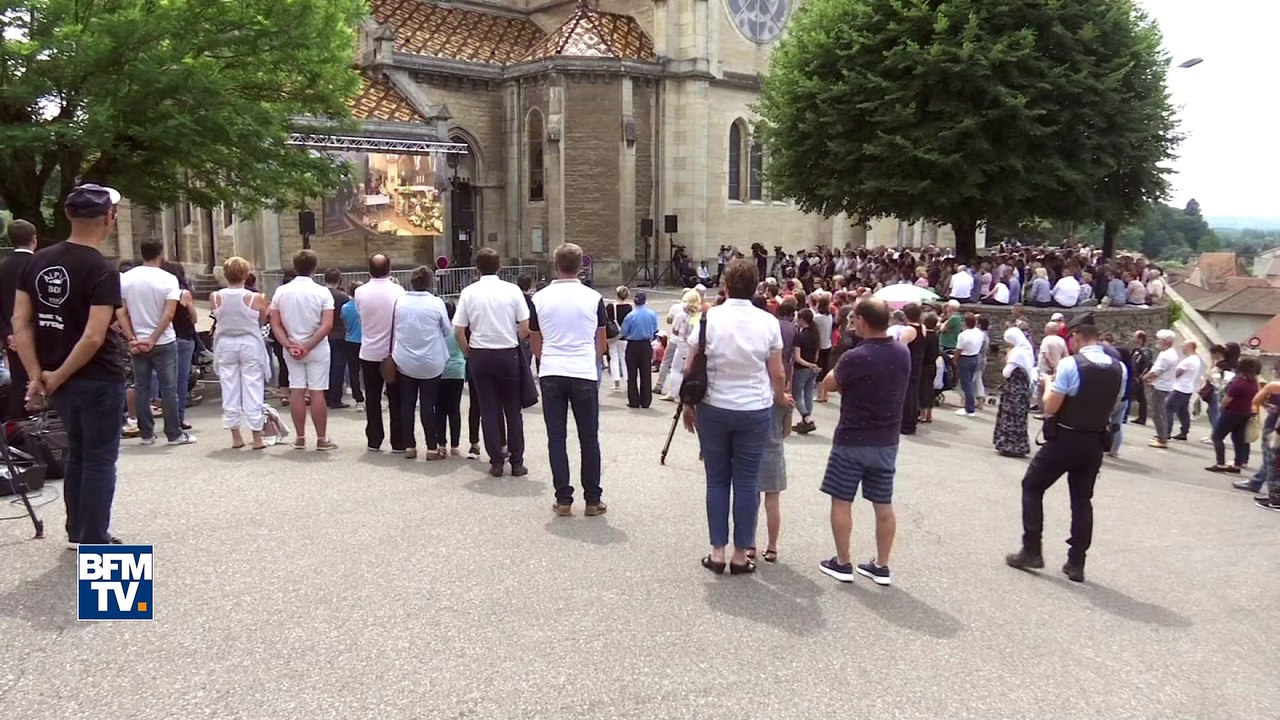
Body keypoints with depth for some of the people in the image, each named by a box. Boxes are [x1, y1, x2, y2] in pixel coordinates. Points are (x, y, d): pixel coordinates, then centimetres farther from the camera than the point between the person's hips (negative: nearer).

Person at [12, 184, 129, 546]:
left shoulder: (39, 261, 4)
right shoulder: (102, 270, -16)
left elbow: (20, 323, 2)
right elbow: (93, 337, -23)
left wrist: (37, 375, 0)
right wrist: (57, 377, -12)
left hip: (59, 377, 7)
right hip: (98, 378, -7)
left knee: (77, 452, 21)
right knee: (100, 458, 4)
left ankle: (76, 532, 29)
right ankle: (95, 542, 10)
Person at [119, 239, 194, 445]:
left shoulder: (125, 278, 0)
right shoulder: (168, 279, -9)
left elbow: (121, 312, -4)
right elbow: (169, 314, -16)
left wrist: (132, 339, -4)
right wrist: (153, 340, -14)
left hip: (137, 343, 3)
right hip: (164, 343, -3)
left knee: (142, 389, 10)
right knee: (169, 389, 3)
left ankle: (147, 434, 15)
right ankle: (174, 434, 6)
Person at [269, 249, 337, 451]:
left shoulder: (281, 292, 2)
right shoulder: (322, 292, -9)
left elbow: (275, 324, -2)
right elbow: (327, 325, -16)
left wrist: (289, 345, -8)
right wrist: (308, 346, -14)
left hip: (291, 350, 3)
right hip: (317, 350, -3)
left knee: (297, 391, 7)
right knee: (317, 392, -1)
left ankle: (300, 438, 12)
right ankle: (322, 439, 4)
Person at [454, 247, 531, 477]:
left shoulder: (469, 292, -2)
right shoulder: (512, 290, -5)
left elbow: (459, 330, -3)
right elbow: (525, 327, -6)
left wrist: (468, 353, 10)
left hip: (480, 355, 1)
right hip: (508, 354, -1)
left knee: (489, 409, 8)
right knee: (513, 410, 8)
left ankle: (496, 462, 8)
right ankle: (516, 462, 9)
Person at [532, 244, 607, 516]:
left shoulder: (540, 298, 4)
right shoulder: (593, 298, 0)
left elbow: (536, 345, 12)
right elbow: (601, 345, 9)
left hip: (550, 374, 1)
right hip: (584, 374, -1)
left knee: (556, 437, 7)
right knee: (589, 438, 7)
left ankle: (563, 500, 8)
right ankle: (592, 500, 11)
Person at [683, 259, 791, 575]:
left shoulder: (709, 318, -6)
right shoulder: (768, 322, -4)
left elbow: (690, 369, -4)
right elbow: (777, 375, 0)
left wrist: (688, 404, 10)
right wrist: (781, 398, 20)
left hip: (713, 409, 0)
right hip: (755, 410, 0)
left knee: (717, 480, 11)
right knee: (746, 482, 7)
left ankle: (717, 552, 14)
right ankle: (741, 554, 13)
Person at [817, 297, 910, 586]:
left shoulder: (856, 357, -22)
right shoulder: (903, 353, -1)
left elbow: (829, 384, -6)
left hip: (852, 440, -6)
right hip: (887, 441, 6)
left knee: (841, 501, 8)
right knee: (883, 505, 12)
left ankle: (843, 563, 14)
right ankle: (881, 566, 20)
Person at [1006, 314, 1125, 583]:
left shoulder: (1069, 364, -17)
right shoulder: (1118, 369, 1)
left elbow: (1049, 408, -14)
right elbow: (1112, 408, 13)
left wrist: (1049, 384, 3)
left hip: (1063, 440, -5)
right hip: (1095, 443, 5)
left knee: (1032, 487, 10)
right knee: (1082, 500, 13)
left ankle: (1031, 551, 8)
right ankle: (1076, 563, 14)